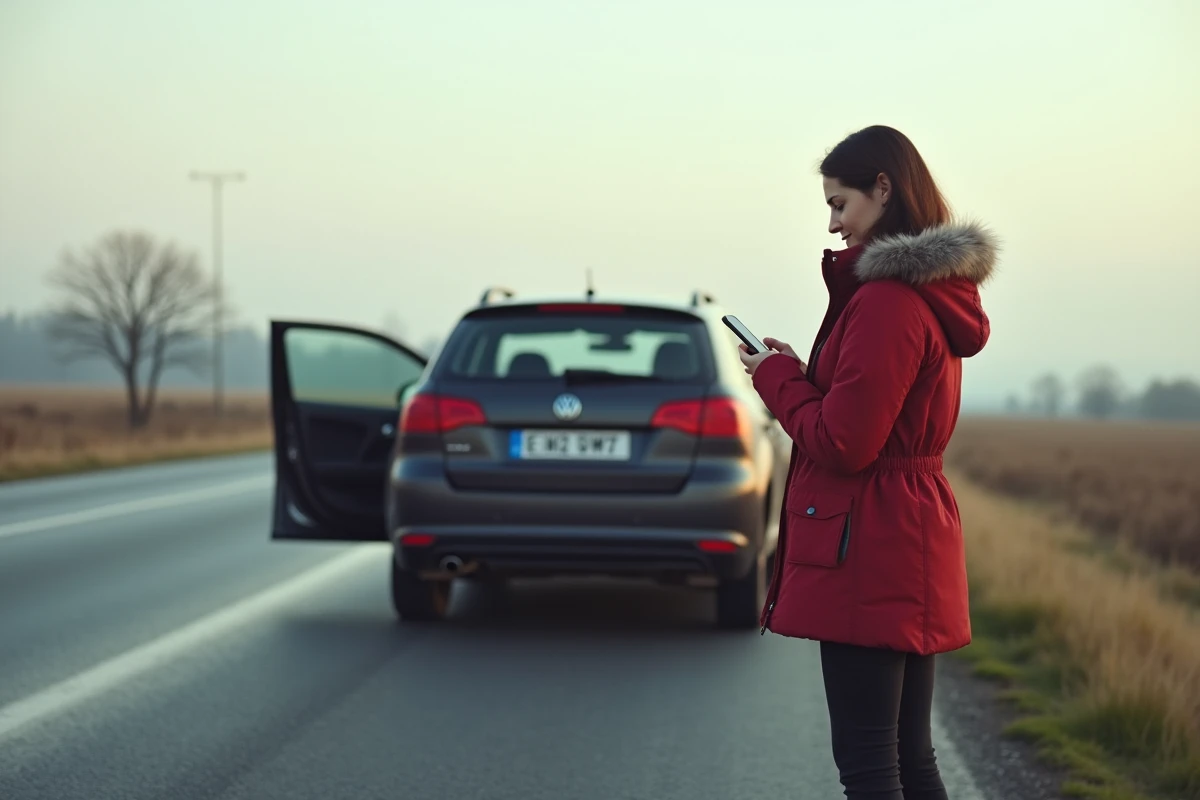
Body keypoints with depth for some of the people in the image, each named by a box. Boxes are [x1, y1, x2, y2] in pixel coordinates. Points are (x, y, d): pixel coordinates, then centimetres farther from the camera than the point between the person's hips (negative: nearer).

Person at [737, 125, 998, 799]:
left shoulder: (885, 299, -18)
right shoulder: (937, 292, 14)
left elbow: (842, 443, -19)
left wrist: (777, 378, -3)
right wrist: (800, 371, 12)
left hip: (867, 554, -10)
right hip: (915, 542, 10)